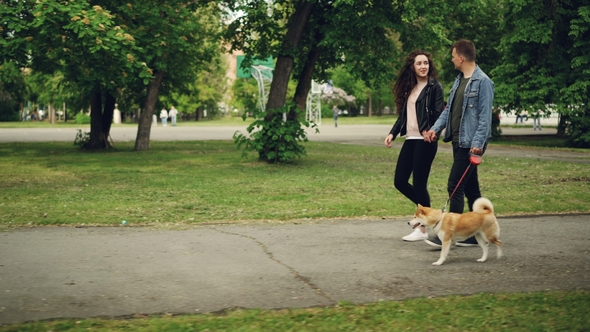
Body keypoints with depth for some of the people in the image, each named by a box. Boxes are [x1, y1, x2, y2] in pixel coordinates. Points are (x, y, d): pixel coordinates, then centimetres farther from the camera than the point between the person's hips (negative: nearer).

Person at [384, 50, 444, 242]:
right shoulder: (409, 87, 14)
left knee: (419, 183, -5)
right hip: (410, 139, 7)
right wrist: (393, 133, 7)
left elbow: (439, 114, -11)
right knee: (400, 181, 6)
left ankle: (424, 229, 6)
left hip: (425, 141, -7)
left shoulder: (434, 86, -4)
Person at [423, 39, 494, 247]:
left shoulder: (482, 82, -12)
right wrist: (436, 129, 7)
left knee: (455, 186, -9)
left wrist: (478, 143, -21)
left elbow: (485, 115, -16)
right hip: (458, 141, 9)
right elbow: (449, 109, 19)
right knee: (470, 188, 12)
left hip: (470, 143, -9)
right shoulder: (459, 80, 15)